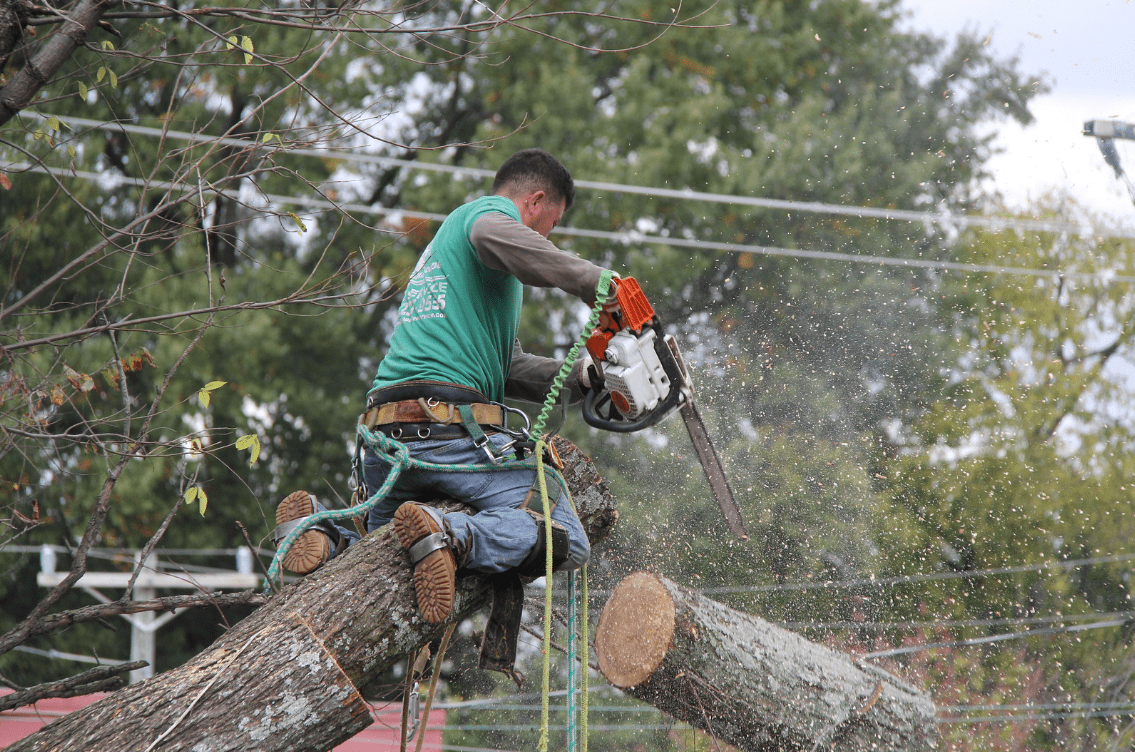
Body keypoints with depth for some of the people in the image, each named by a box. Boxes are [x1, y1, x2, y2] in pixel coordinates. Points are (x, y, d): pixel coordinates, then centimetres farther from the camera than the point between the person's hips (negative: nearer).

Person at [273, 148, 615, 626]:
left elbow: (506, 368, 30)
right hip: (451, 426, -9)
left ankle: (325, 535, -6)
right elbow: (492, 236, -22)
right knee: (566, 541, -10)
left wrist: (580, 378, 22)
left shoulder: (441, 247, 35)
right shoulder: (492, 211, 7)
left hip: (384, 440, 9)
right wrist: (599, 286, -20)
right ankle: (451, 537, -34)